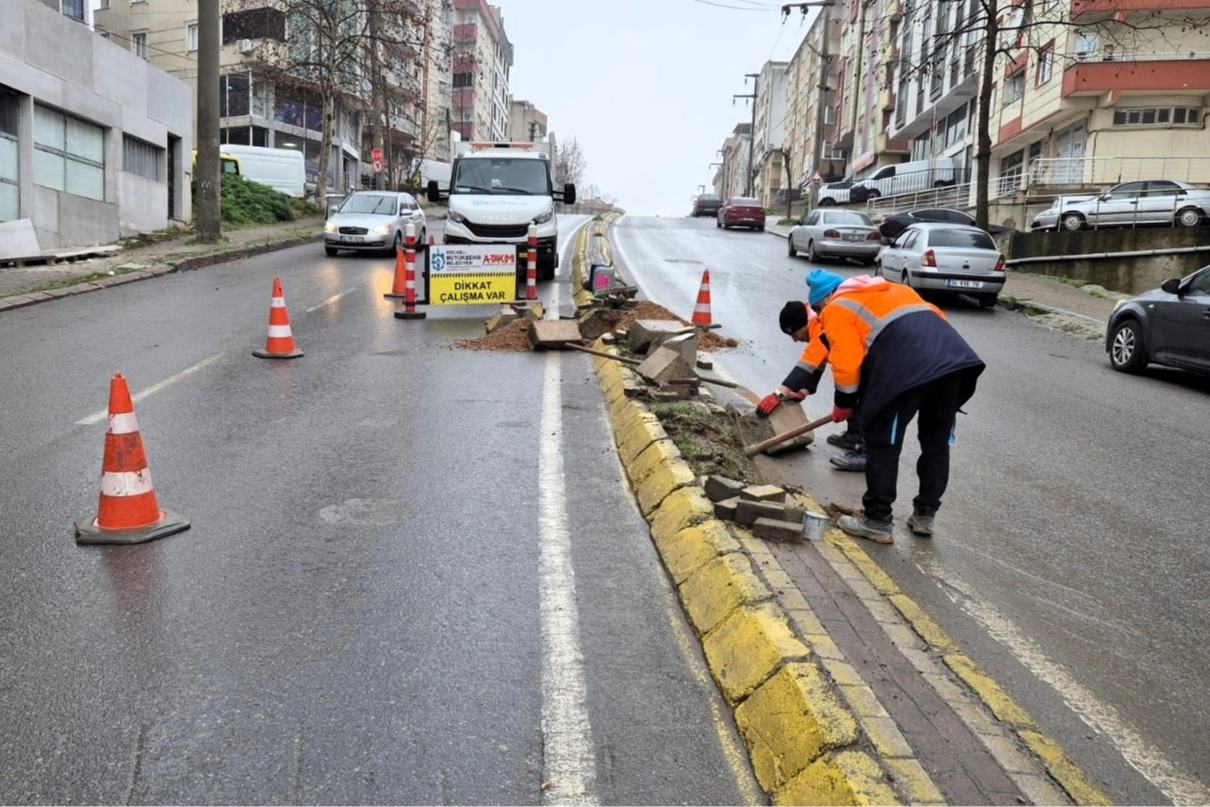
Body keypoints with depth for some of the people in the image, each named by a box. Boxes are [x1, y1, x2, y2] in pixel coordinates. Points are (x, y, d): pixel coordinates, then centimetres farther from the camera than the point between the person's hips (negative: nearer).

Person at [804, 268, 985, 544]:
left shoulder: (837, 309, 13)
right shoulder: (887, 290, 35)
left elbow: (846, 361, 2)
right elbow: (934, 316, 30)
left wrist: (843, 403, 15)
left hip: (906, 368, -7)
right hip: (953, 357, 7)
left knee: (882, 445, 6)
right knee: (936, 443, 18)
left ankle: (877, 522, 12)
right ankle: (924, 516, 28)